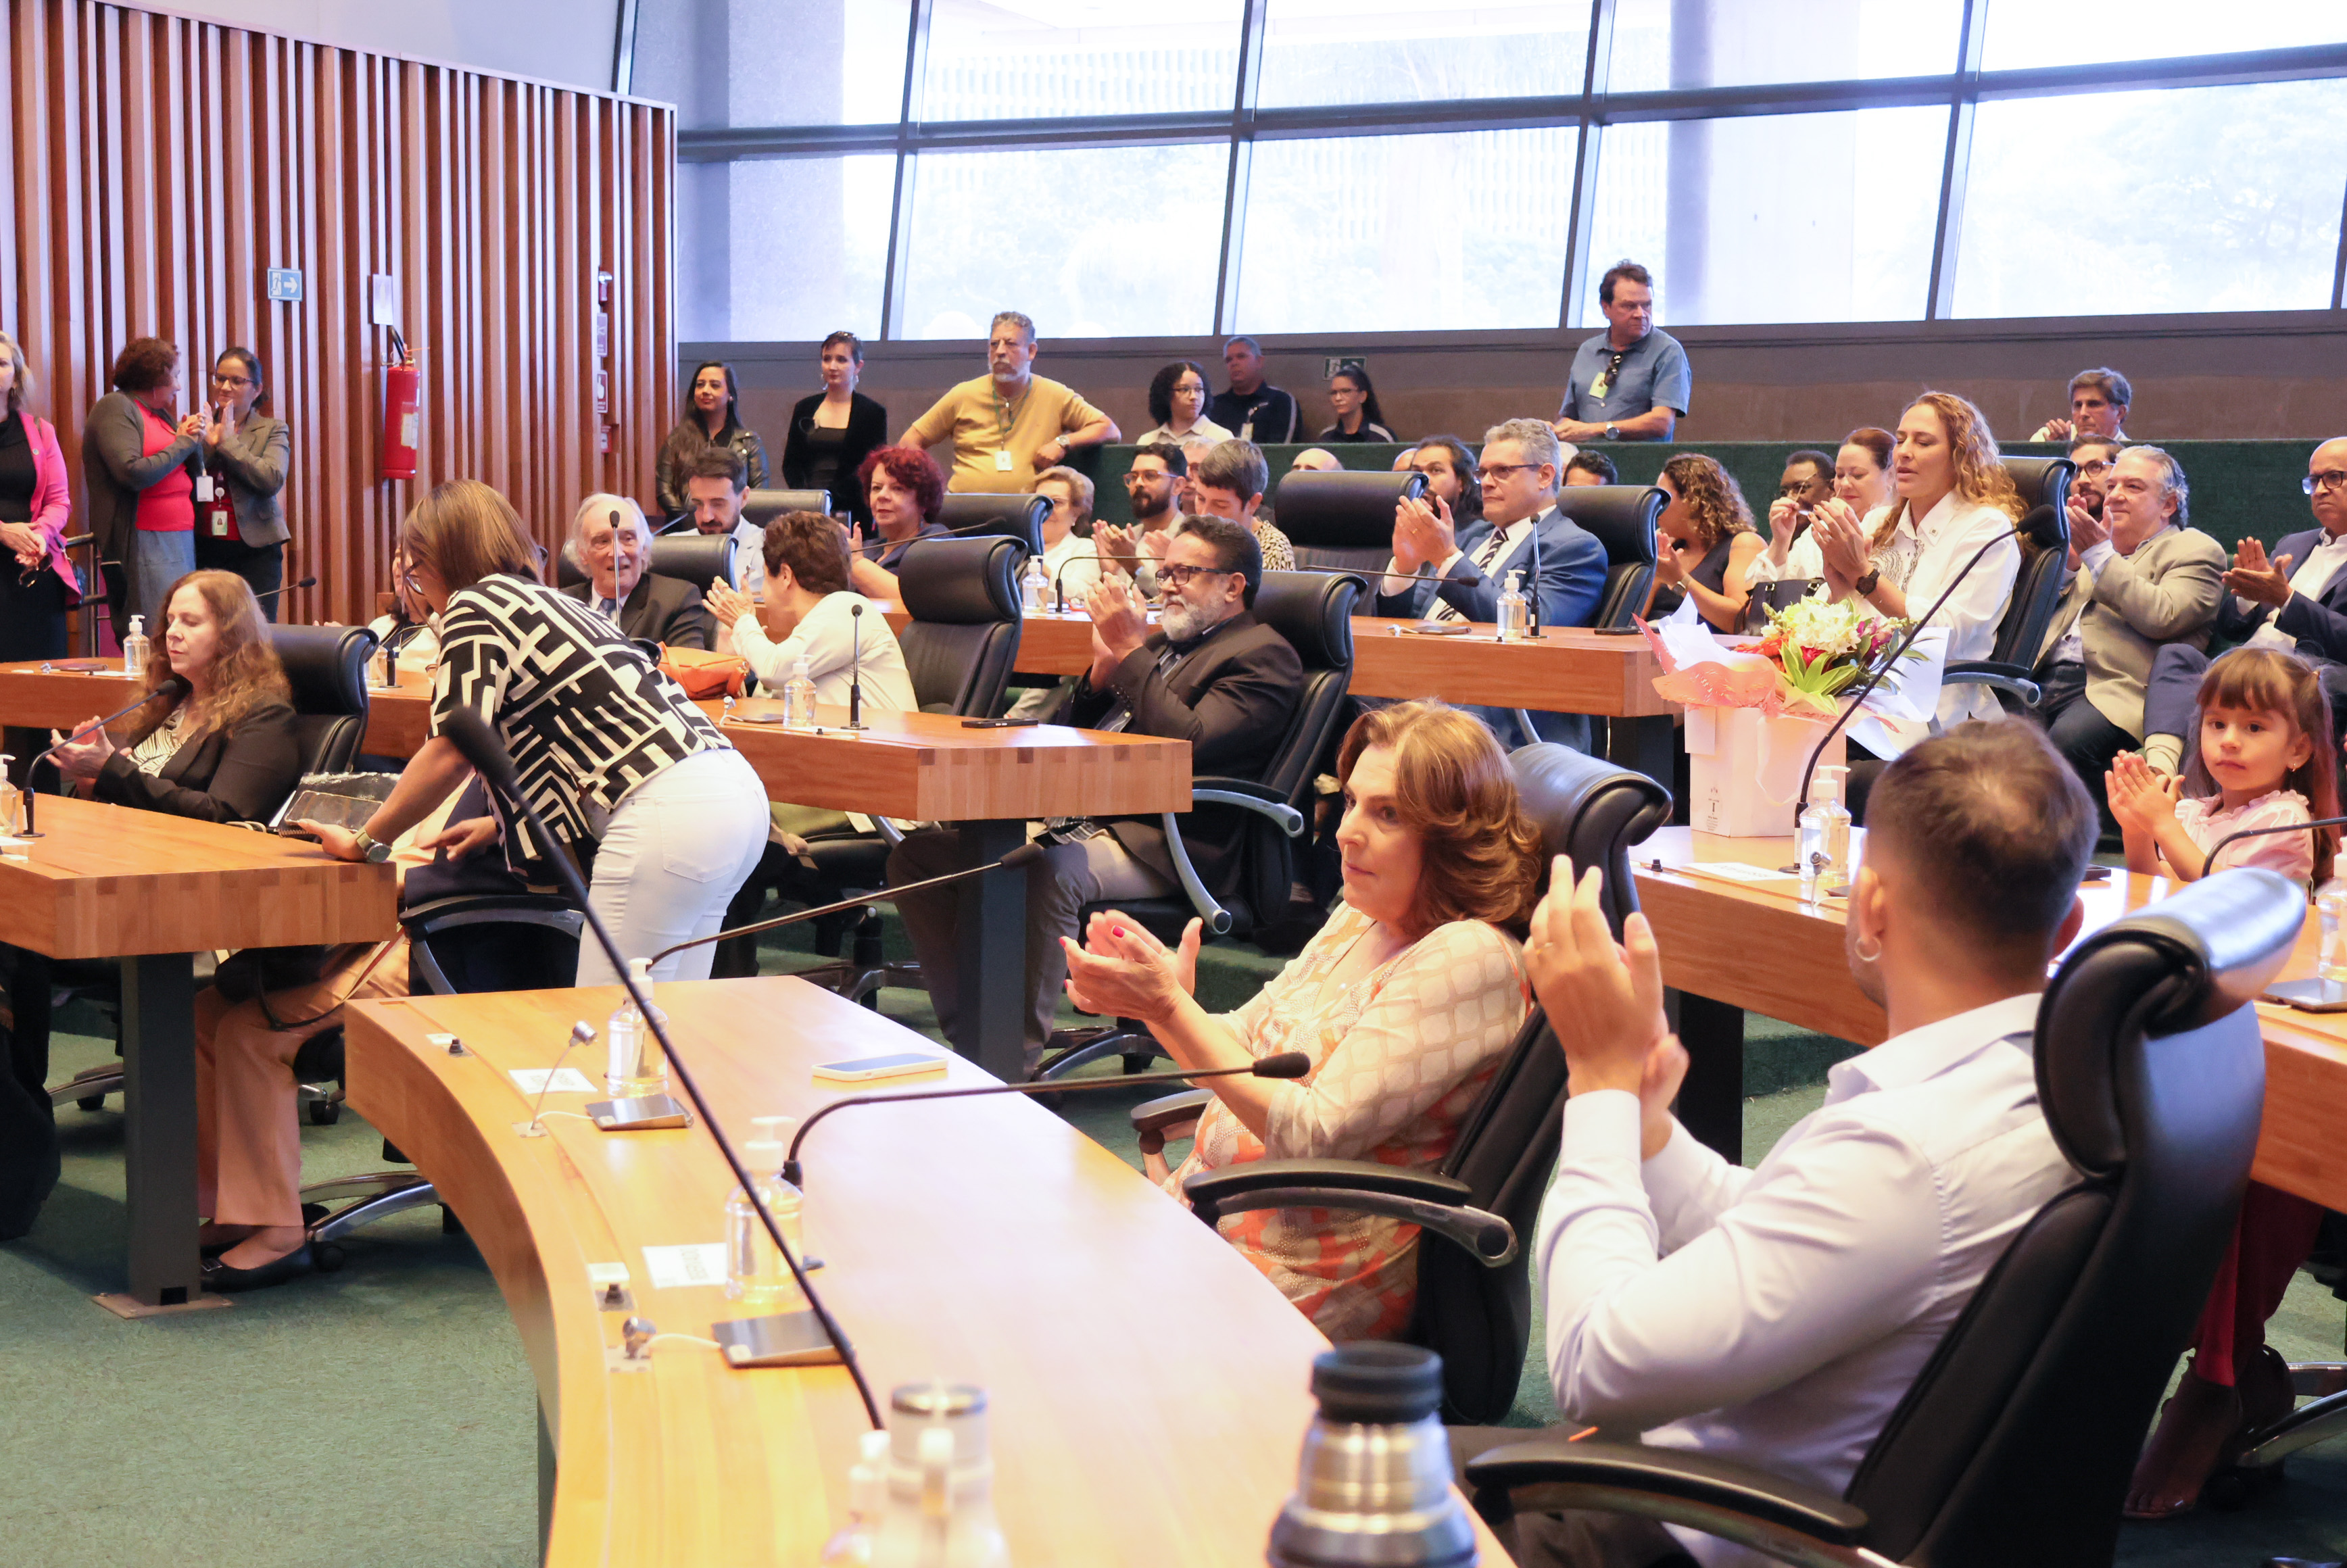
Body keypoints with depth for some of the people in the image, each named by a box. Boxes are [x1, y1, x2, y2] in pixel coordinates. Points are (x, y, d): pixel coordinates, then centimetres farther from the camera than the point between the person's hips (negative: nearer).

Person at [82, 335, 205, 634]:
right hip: (145, 545, -8)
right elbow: (134, 473, -18)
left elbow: (193, 472, 21)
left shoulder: (161, 414, 19)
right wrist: (183, 442, -7)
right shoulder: (115, 407, -5)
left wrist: (195, 440, 1)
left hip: (182, 540, 8)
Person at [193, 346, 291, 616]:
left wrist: (228, 441, -10)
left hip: (254, 551, -2)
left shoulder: (272, 430, 5)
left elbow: (272, 480, -13)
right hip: (204, 550, 2)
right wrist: (208, 444, -8)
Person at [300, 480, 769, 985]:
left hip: (666, 812, -9)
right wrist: (499, 825, 43)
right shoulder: (551, 602, 27)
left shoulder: (474, 606, 1)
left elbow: (451, 753, -6)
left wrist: (365, 841, 6)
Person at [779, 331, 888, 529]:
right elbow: (790, 463, 13)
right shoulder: (804, 408, 15)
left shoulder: (873, 413, 4)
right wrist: (804, 493, -8)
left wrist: (829, 495, -15)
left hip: (851, 512, -3)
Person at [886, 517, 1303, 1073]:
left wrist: (1130, 651, -12)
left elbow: (1189, 745, -17)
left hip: (1159, 845, -9)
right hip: (1076, 820, 9)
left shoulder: (1263, 656, 0)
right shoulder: (1160, 643, 25)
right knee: (916, 855, -6)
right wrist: (1103, 668, 6)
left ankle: (1018, 1056, -29)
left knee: (1049, 874, -38)